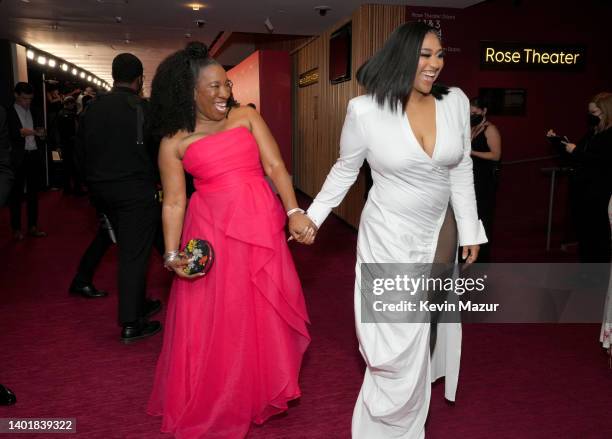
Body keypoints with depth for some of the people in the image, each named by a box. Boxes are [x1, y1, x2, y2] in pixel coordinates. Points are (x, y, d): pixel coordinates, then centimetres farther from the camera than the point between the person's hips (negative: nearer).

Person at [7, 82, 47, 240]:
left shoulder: (34, 113, 13)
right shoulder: (9, 113, -3)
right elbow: (8, 136, -9)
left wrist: (41, 134, -6)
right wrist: (21, 133, -24)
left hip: (34, 157, 5)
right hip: (19, 158, -5)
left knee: (33, 192, 10)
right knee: (16, 193, 3)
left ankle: (33, 227, 18)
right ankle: (16, 229, 10)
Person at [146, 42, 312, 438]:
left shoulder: (247, 117, 5)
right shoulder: (174, 142, 2)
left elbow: (275, 166, -3)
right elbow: (174, 203, 0)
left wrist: (294, 212, -17)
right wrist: (173, 254, -12)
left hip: (261, 228, 2)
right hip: (212, 234, -2)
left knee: (266, 315, 12)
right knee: (215, 323, 7)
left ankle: (261, 392, 37)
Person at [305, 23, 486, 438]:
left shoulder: (456, 101, -5)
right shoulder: (365, 110, -15)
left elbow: (461, 172, 3)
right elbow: (345, 170, -1)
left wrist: (470, 231, 5)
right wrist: (312, 216, -1)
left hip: (440, 229, 4)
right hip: (390, 235, -4)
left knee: (426, 321, 19)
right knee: (398, 335, 0)